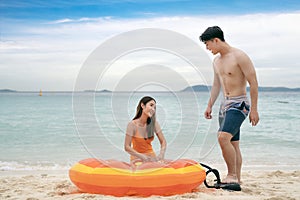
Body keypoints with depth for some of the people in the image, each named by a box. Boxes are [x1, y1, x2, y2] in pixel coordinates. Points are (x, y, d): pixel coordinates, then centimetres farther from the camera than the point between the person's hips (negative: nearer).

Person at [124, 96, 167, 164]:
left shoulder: (154, 123, -8)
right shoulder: (132, 124, -18)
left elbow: (163, 141, -2)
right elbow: (127, 147, -16)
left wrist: (161, 155, -20)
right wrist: (142, 156, -24)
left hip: (151, 156, 3)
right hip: (137, 157, -3)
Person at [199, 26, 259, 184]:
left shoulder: (239, 56, -11)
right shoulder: (216, 61, 14)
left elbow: (253, 83, -13)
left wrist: (253, 109, -16)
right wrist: (209, 106, 21)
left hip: (239, 104, -8)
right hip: (225, 104, 8)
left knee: (223, 137, -23)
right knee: (233, 143, 8)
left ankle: (232, 175, -14)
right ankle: (236, 179, 13)